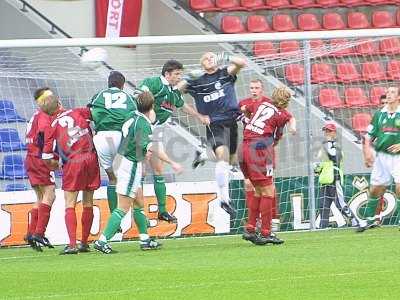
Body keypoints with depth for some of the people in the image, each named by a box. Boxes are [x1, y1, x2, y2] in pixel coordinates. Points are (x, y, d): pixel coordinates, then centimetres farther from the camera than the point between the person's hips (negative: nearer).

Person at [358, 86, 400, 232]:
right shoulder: (379, 114, 11)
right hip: (381, 157, 4)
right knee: (375, 190, 6)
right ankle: (368, 218, 21)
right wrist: (367, 152, 0)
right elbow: (368, 136, 15)